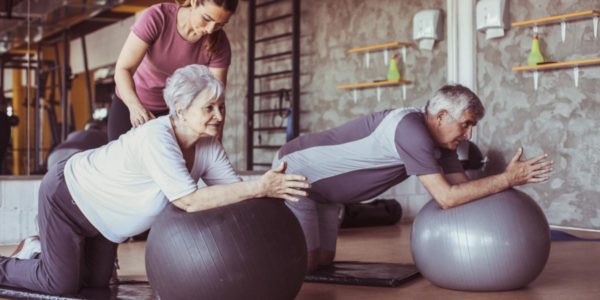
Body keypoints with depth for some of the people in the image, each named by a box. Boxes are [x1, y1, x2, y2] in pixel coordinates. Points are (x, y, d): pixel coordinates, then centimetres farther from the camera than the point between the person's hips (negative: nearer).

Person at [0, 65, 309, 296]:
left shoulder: (208, 146, -18)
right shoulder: (156, 138, -41)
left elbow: (234, 187, -21)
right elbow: (188, 200, -47)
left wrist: (268, 187, -40)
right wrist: (258, 187, -49)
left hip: (99, 208, 8)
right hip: (66, 194, -7)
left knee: (96, 280, 18)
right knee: (62, 283, 1)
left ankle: (40, 248, 41)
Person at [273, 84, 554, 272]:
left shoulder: (438, 138, -4)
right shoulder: (411, 130, -33)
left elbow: (463, 184, -5)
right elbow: (446, 197, -36)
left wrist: (508, 178, -18)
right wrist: (507, 178, -33)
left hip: (321, 186, 9)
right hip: (294, 170, -9)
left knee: (323, 259, 10)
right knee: (303, 263, -13)